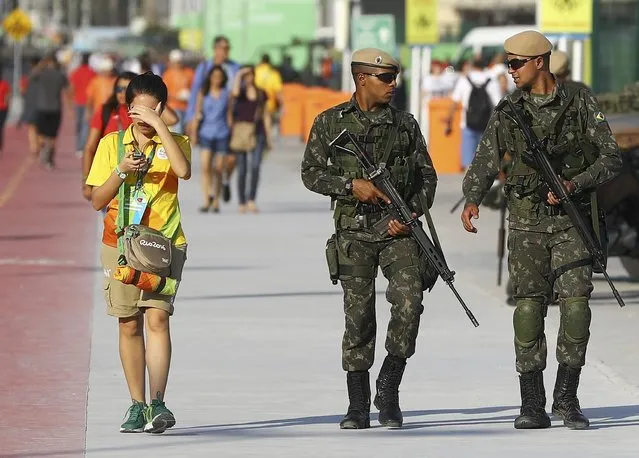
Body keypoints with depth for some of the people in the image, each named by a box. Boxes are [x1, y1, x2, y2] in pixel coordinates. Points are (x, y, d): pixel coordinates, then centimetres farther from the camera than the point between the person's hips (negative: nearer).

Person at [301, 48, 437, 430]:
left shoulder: (405, 124, 8)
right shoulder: (331, 123, 4)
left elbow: (427, 176, 10)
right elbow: (311, 172, 2)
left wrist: (411, 213, -5)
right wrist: (352, 186, -12)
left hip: (398, 229, 1)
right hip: (355, 231, -1)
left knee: (409, 302, -16)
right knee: (358, 316, 0)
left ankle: (389, 389, 1)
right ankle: (358, 407, 8)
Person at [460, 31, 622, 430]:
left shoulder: (581, 102, 0)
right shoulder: (507, 112, 6)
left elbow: (611, 158, -2)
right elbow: (485, 164, 7)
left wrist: (574, 184, -17)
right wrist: (472, 200, -12)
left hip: (572, 220, -2)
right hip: (527, 222, 2)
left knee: (576, 303, -11)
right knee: (530, 305, -4)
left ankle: (566, 397, 2)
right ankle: (532, 405, 0)